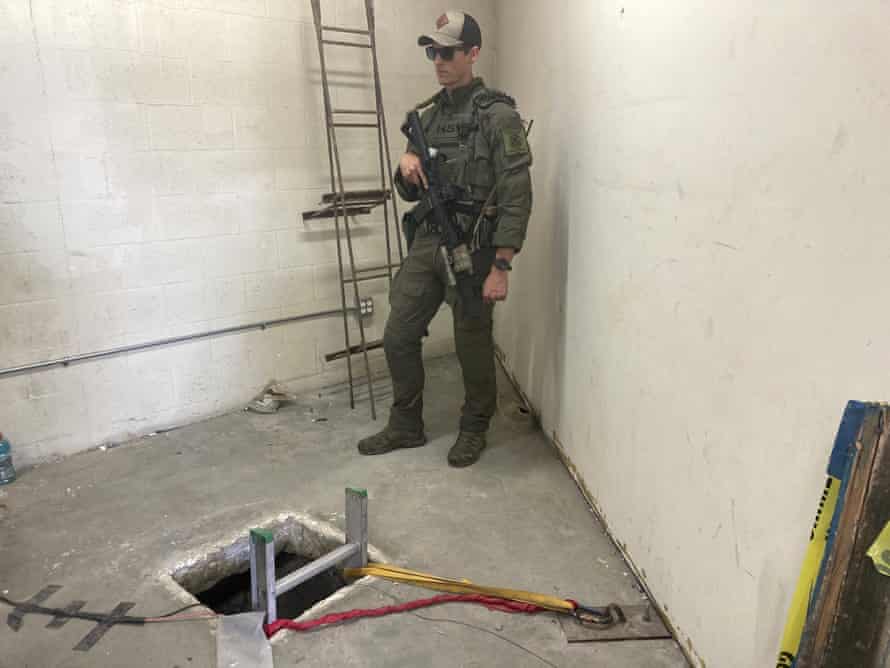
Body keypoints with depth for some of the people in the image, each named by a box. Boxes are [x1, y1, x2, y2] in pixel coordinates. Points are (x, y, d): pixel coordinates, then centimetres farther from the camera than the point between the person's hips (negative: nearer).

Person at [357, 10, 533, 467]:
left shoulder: (498, 115, -9)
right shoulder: (428, 115, 13)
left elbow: (516, 196, -15)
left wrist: (500, 267, -19)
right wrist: (406, 166, -5)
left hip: (472, 249, -7)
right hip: (425, 244, 7)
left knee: (472, 345, 6)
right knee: (398, 337, 8)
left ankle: (474, 430, 28)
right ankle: (406, 426, 27)